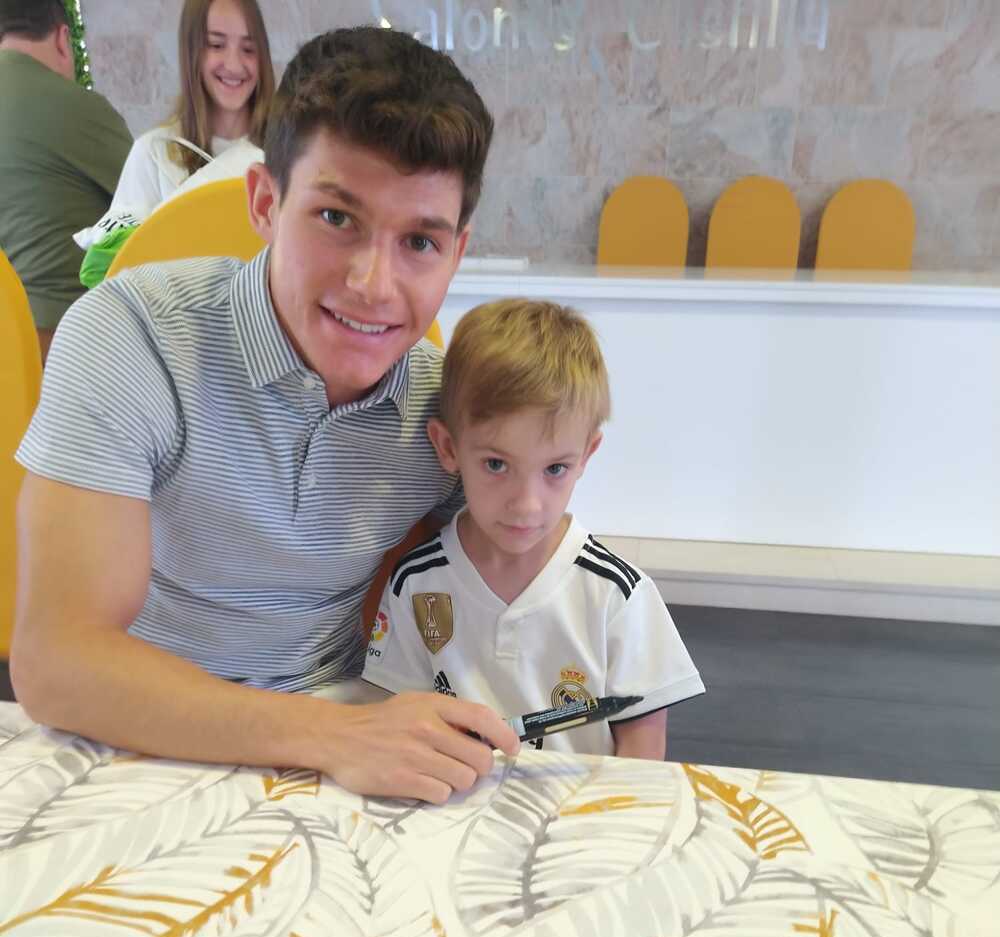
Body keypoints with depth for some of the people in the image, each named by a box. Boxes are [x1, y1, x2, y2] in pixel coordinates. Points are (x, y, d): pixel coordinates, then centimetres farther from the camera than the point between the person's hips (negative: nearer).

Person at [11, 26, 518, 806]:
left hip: (340, 730, 4)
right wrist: (334, 735, -32)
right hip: (156, 739, -3)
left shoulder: (445, 397, -7)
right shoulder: (131, 335, -18)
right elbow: (55, 663, -23)